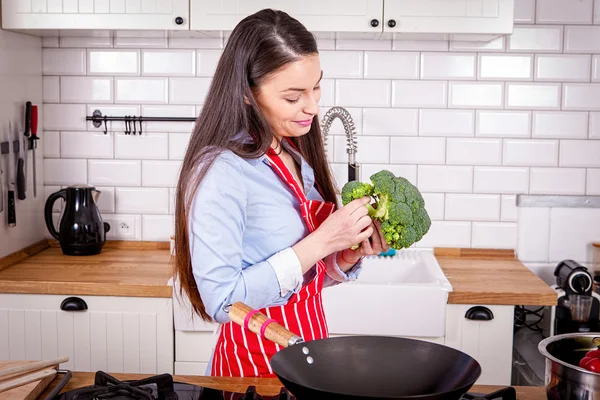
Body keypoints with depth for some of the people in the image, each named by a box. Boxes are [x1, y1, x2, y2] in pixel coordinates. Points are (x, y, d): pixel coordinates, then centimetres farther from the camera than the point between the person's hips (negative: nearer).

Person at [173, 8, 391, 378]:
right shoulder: (222, 171, -20)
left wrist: (350, 253, -10)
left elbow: (308, 276, 10)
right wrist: (321, 241, -26)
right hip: (256, 362, -7)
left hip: (309, 352, 7)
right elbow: (222, 302, -25)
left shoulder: (296, 159, 2)